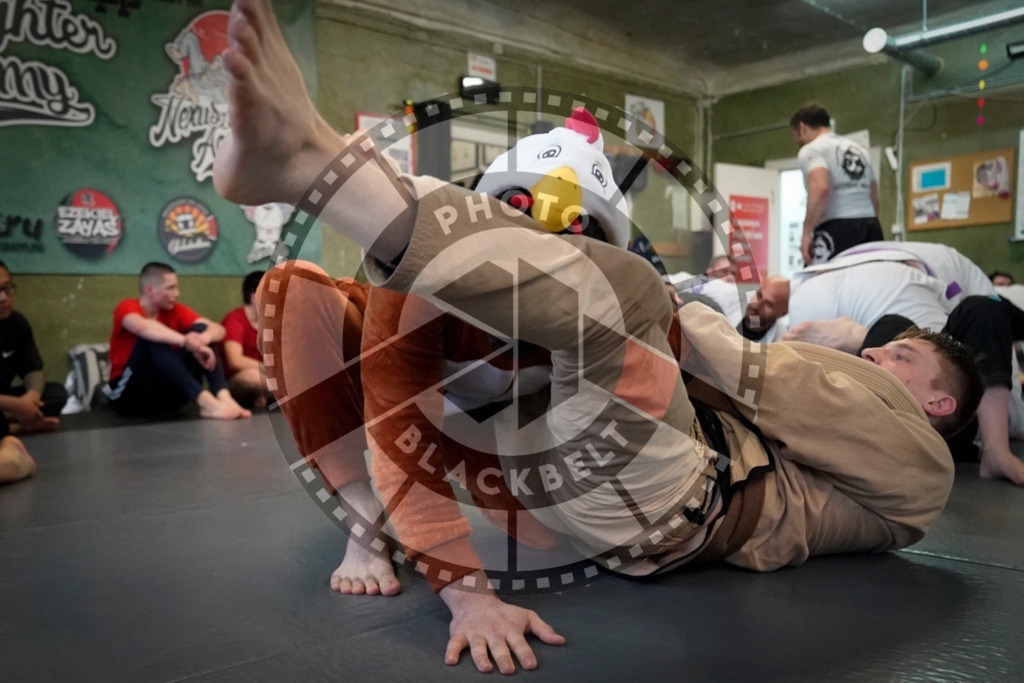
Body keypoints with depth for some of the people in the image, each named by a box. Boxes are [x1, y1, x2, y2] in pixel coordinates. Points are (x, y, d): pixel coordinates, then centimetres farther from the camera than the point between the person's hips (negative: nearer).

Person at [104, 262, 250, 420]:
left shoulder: (175, 311, 6)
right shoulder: (127, 307, -7)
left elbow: (218, 329, -8)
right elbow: (140, 326, -33)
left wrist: (204, 338, -31)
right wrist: (186, 341, -41)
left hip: (166, 395, 4)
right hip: (128, 395, -4)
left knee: (200, 329, -11)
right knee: (152, 338, -28)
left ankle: (223, 397, -33)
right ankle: (205, 401, -43)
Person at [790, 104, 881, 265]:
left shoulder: (811, 150, 1)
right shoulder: (858, 149, 26)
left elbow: (820, 189, -18)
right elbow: (874, 198, 24)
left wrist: (807, 233, -16)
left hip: (837, 228, -8)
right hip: (870, 226, 8)